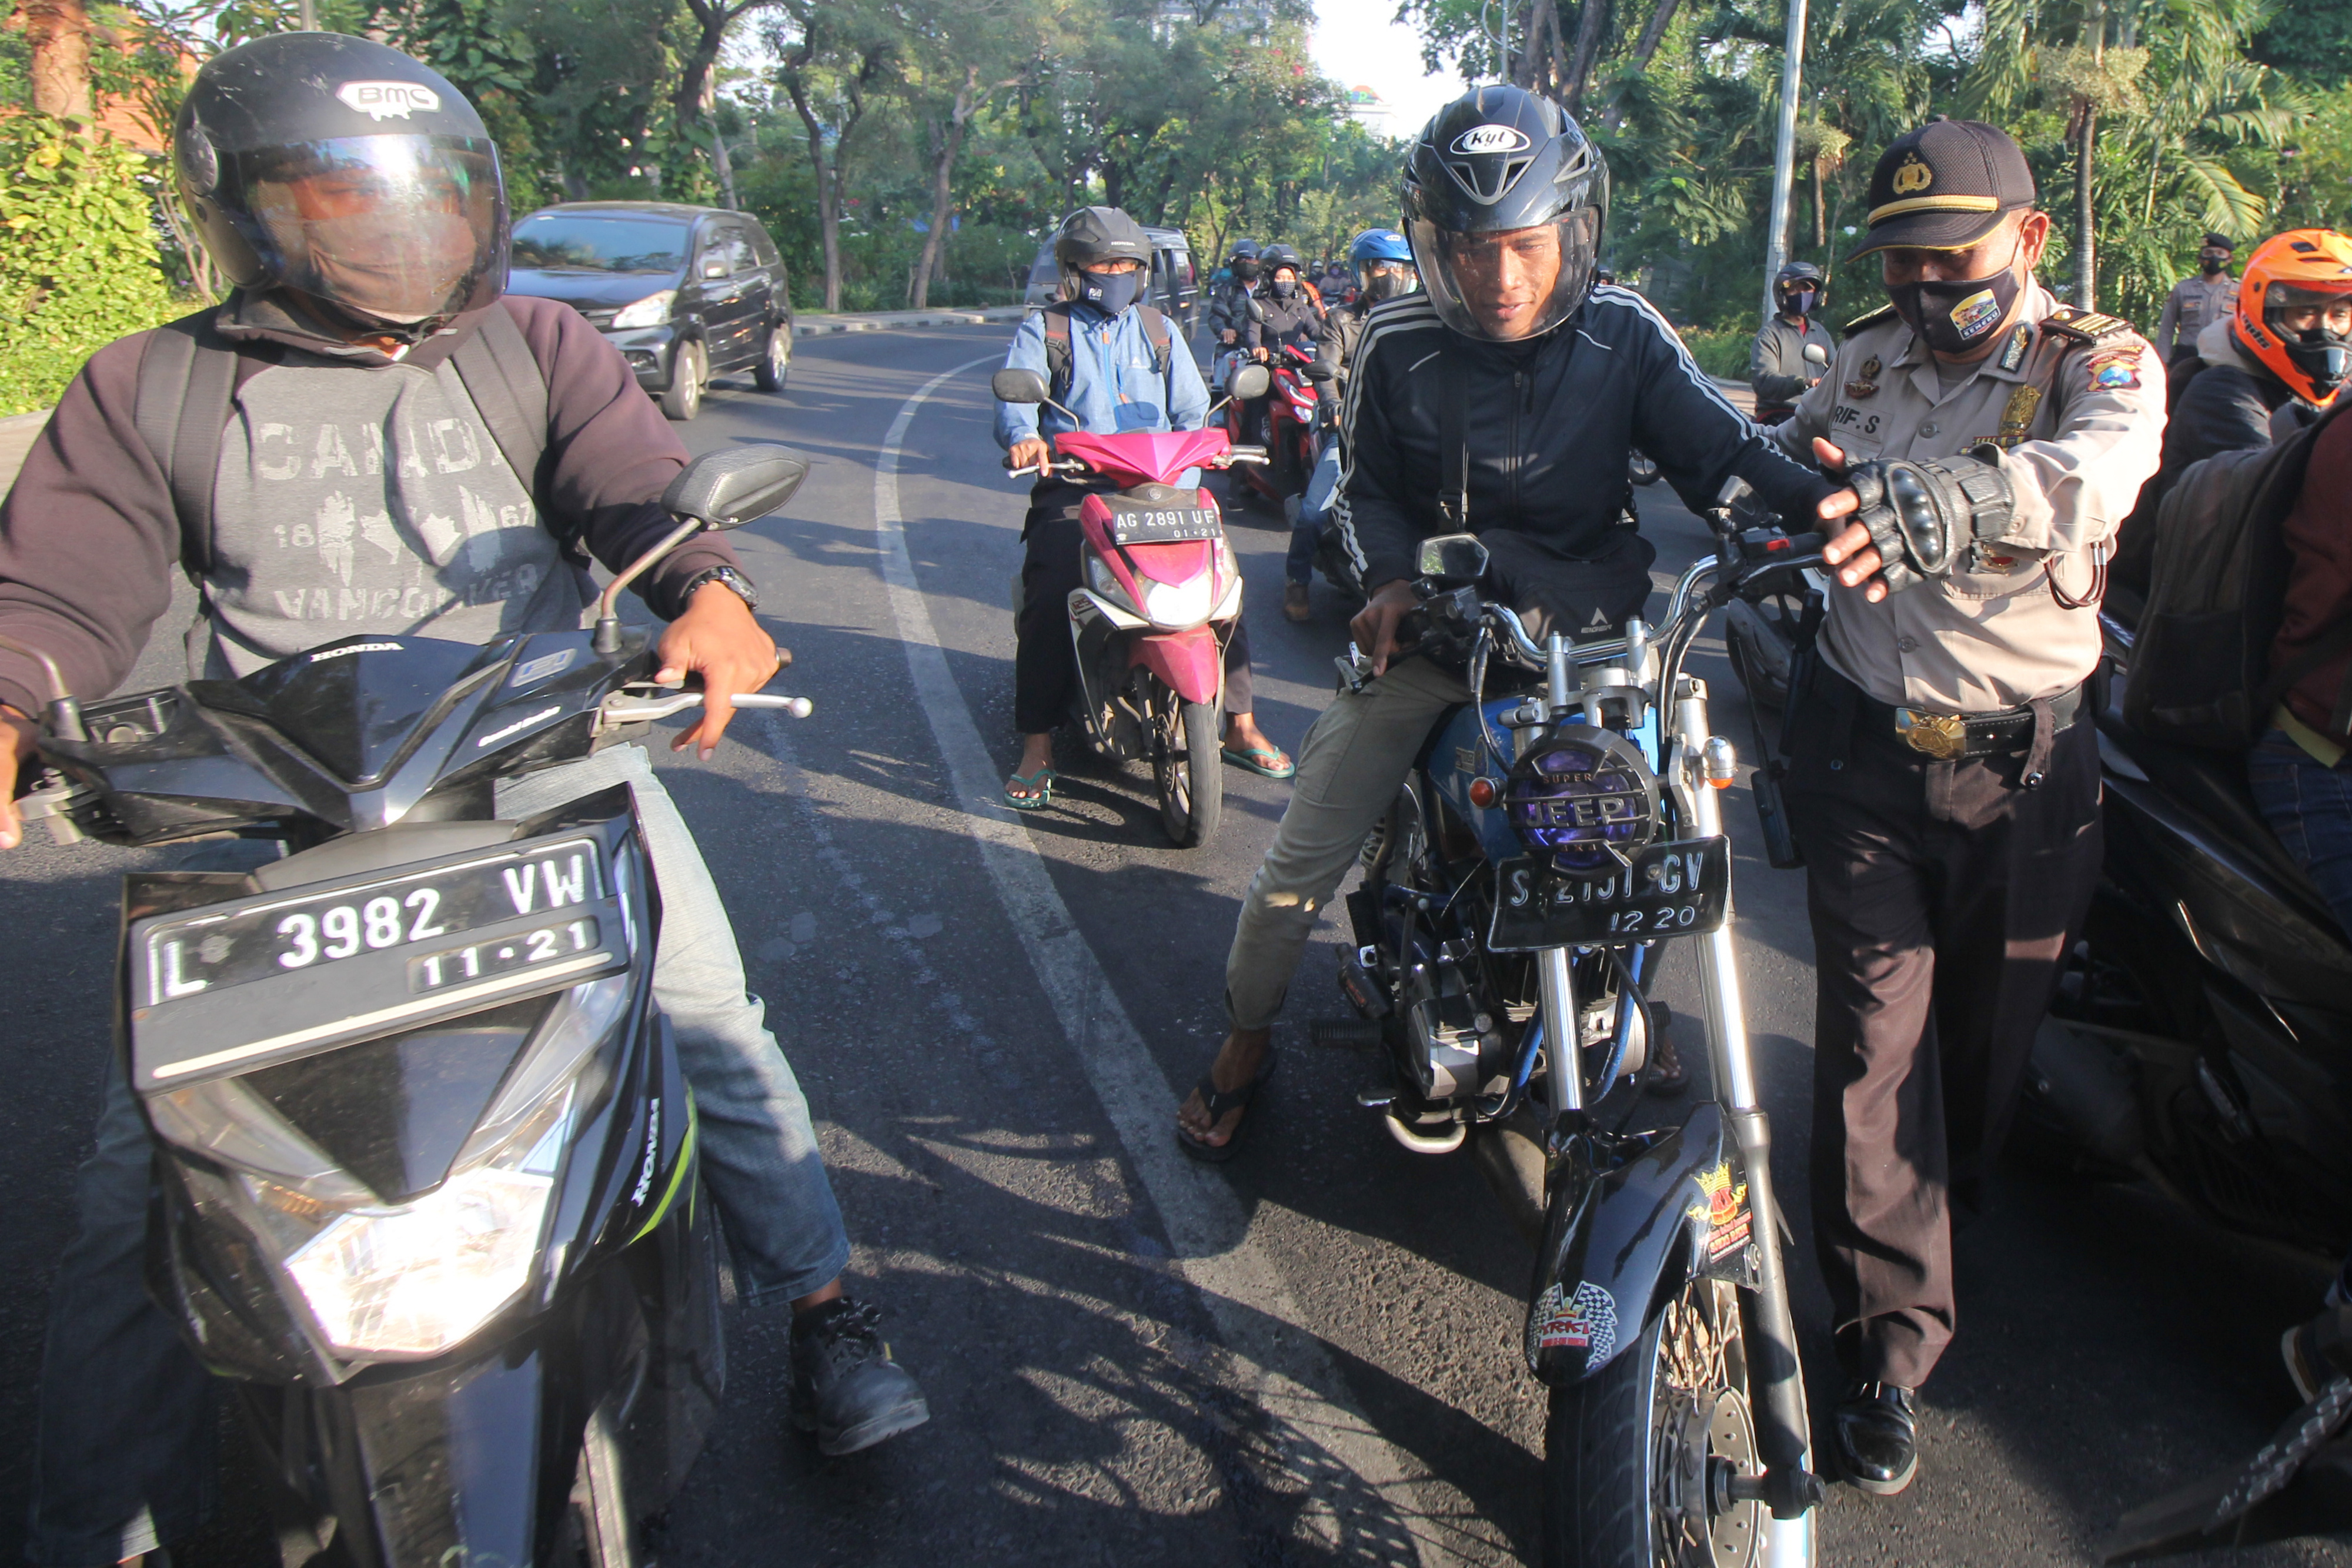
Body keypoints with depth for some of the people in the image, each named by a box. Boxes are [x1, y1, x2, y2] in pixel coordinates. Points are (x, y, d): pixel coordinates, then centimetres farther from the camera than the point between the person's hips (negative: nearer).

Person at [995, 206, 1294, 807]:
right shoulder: (1044, 330, 11)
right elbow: (1014, 401, -4)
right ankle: (1036, 750, -18)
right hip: (1073, 487, -3)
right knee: (1049, 597, -25)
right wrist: (1025, 436, -28)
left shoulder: (1158, 330, 21)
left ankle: (1240, 727, 0)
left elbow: (1192, 409, 16)